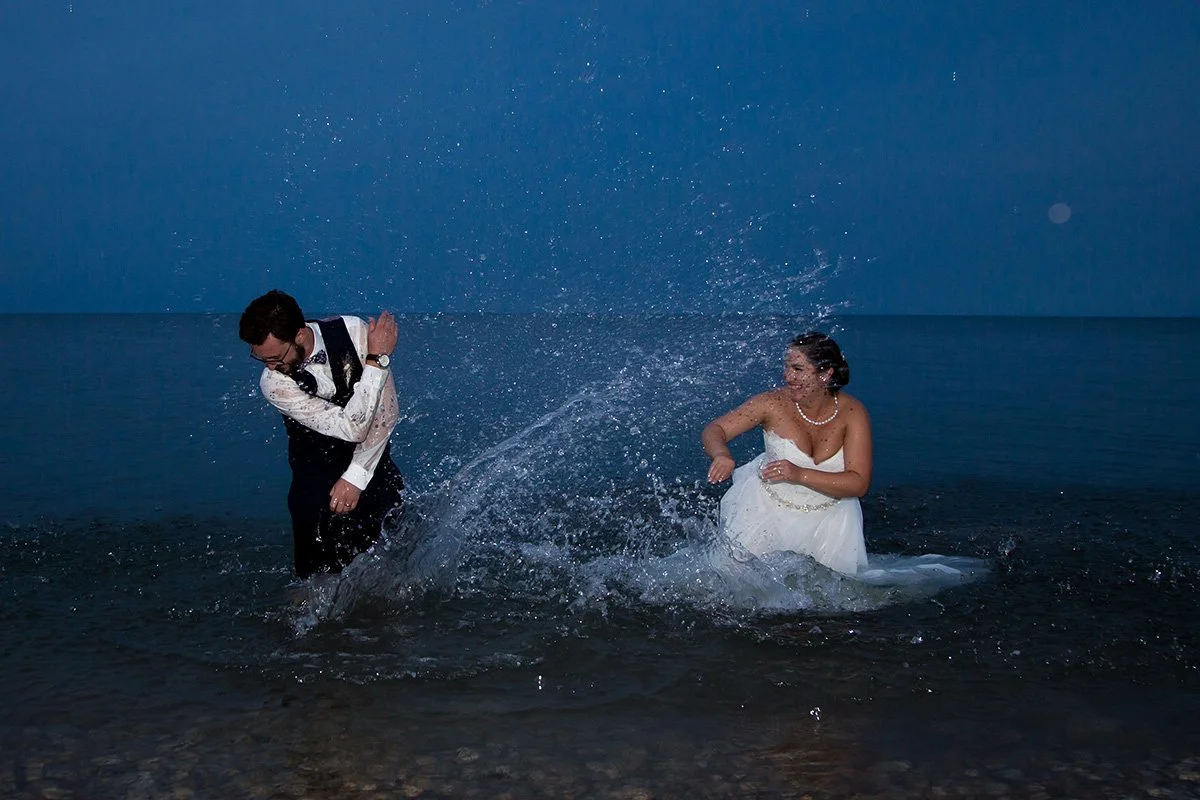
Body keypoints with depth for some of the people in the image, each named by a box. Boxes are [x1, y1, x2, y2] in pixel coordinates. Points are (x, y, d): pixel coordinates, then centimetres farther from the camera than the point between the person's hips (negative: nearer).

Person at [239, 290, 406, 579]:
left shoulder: (354, 331, -20)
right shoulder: (273, 383, -23)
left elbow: (387, 411, -17)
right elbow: (351, 428, -29)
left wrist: (356, 477, -19)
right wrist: (377, 359, -32)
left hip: (372, 460, 2)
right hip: (317, 484, -1)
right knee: (320, 576, -9)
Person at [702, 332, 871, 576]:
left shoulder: (852, 413, -19)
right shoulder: (774, 403, -21)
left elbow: (859, 484, -24)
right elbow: (714, 430, -17)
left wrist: (799, 475, -37)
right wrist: (721, 454, -42)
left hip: (827, 517, 1)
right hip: (766, 507, -1)